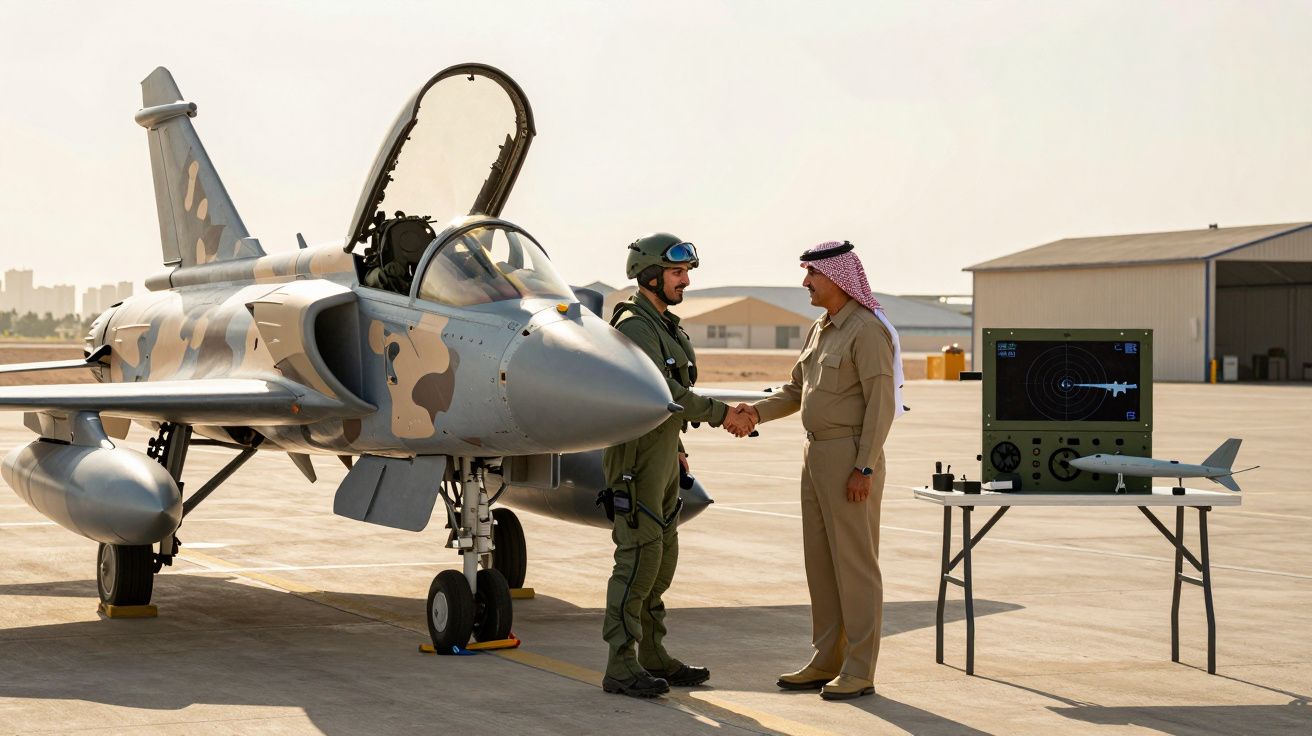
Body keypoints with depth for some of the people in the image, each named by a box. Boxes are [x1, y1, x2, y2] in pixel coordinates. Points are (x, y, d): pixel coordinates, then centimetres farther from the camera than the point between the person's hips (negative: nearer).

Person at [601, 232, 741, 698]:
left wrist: (676, 447, 23)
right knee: (639, 557, -10)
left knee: (662, 557, 11)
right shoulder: (633, 327, -16)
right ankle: (621, 667, -8)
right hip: (635, 454, -10)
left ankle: (651, 656, 18)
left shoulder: (663, 326, 17)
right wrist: (719, 413, -24)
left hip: (660, 454, 10)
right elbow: (661, 391, -25)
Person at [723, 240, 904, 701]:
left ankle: (859, 671, 1)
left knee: (854, 564, -4)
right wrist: (755, 414, -1)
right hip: (817, 456, 10)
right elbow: (797, 391, 17)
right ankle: (826, 662, 19)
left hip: (851, 459, -10)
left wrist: (864, 469, -22)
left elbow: (881, 403, -19)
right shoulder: (820, 330, 14)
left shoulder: (867, 330, -15)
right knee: (820, 562, 12)